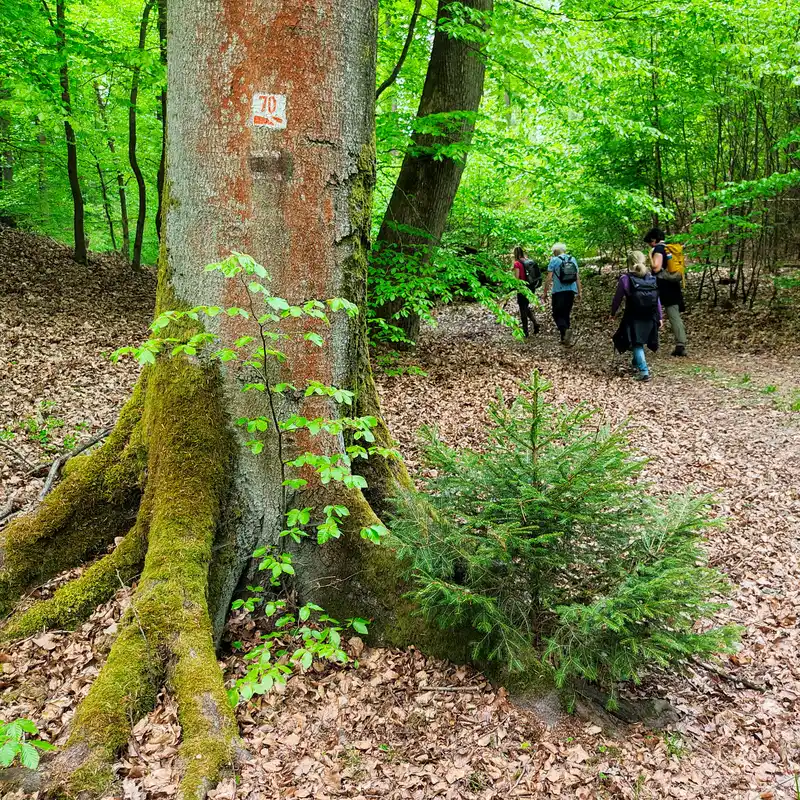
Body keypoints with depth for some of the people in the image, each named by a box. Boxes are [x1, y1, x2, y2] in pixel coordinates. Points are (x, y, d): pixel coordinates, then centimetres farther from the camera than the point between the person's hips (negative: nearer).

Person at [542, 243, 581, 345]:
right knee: (566, 314, 14)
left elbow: (549, 278, -9)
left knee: (557, 315, -1)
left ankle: (565, 330, -28)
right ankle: (565, 338, 16)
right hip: (571, 291, 5)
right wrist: (579, 292, 18)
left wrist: (545, 292, -2)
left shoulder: (554, 260, -5)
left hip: (559, 292, -5)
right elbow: (577, 277, 12)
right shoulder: (573, 260, 10)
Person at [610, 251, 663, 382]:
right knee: (640, 341, 24)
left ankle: (644, 371, -10)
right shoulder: (652, 278, -1)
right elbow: (657, 300, 3)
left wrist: (613, 313, 13)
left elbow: (617, 299, -3)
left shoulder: (625, 279, -11)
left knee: (636, 344, 3)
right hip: (650, 318, 4)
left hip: (634, 318, -4)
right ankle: (636, 363, 41)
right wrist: (660, 317, 11)